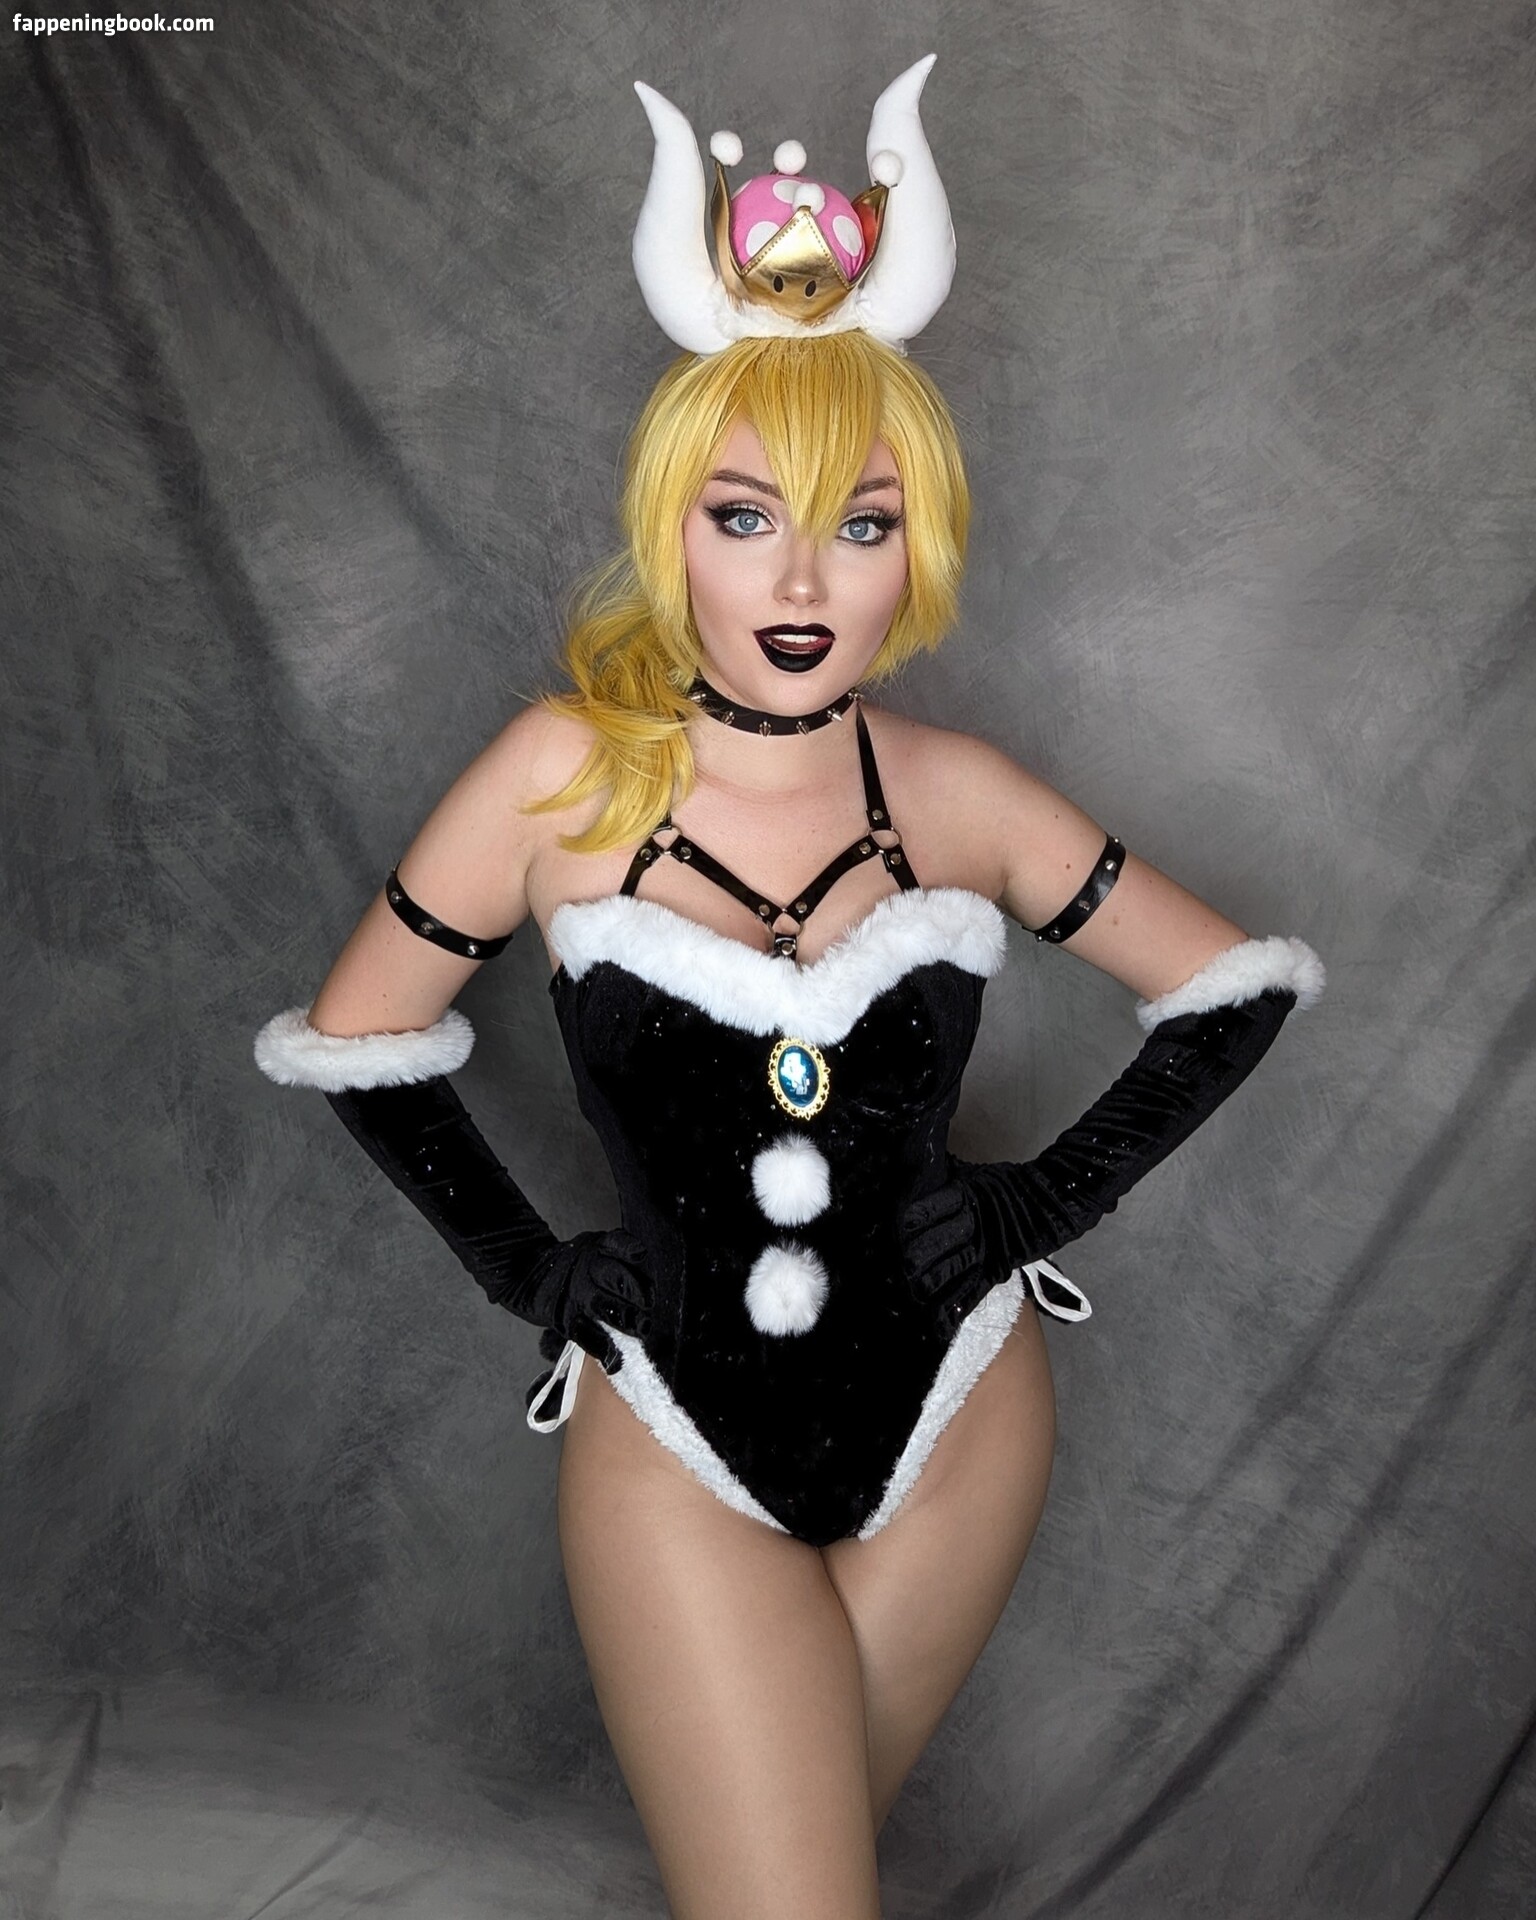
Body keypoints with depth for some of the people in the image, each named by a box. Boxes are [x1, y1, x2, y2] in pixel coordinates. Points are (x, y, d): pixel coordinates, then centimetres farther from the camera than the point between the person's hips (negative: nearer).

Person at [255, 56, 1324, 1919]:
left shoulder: (955, 793, -9)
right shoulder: (568, 771, -13)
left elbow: (1239, 985, 3)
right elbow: (350, 1037, -1)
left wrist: (1056, 1196, -4)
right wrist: (521, 1265, -3)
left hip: (950, 1409, 2)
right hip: (679, 1434, -2)